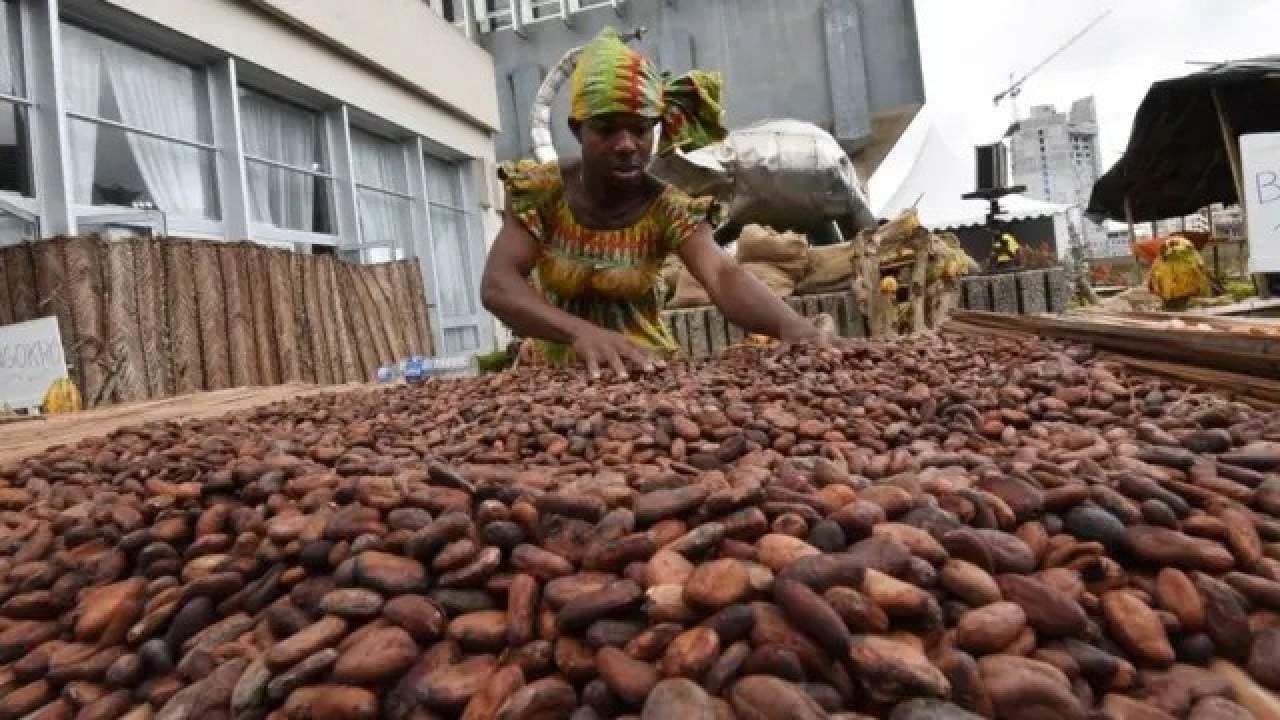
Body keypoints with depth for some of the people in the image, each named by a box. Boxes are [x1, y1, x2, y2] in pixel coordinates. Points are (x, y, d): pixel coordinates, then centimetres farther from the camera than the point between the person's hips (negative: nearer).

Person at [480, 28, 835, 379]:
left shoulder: (669, 208, -12)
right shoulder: (541, 190, -10)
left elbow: (723, 275, -29)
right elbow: (497, 285, -22)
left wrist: (793, 326, -50)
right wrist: (580, 332, -40)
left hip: (647, 366, -1)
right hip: (560, 368, 1)